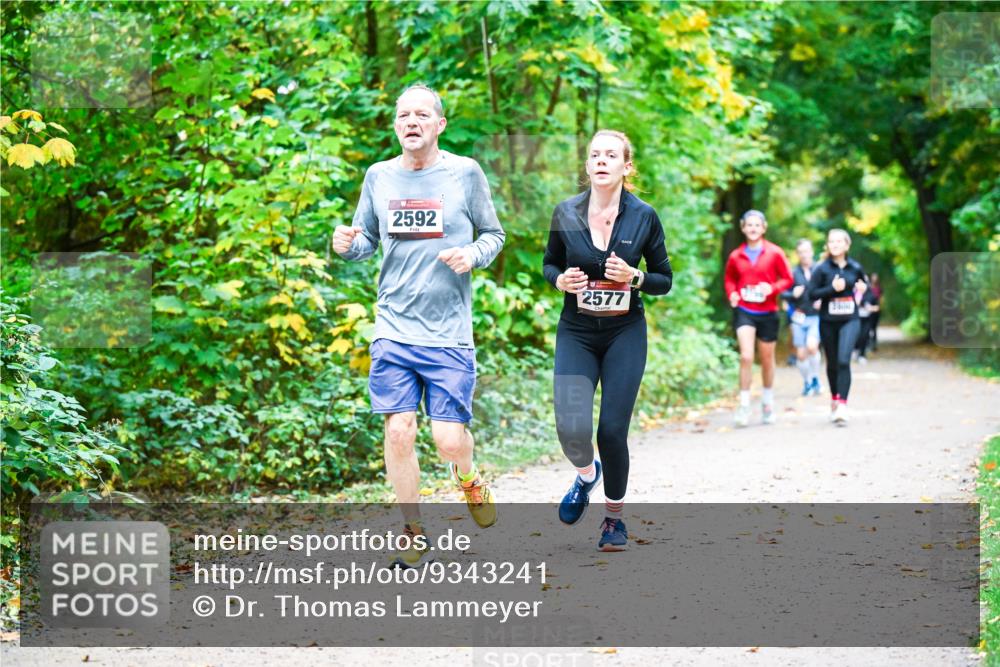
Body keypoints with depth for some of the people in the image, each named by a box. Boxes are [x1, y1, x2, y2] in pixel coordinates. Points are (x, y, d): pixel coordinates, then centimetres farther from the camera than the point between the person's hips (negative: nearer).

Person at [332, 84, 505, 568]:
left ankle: (469, 480, 31)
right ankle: (414, 535, 13)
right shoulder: (379, 176, 7)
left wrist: (473, 255, -12)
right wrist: (346, 246, -7)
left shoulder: (465, 173, 1)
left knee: (449, 439, -6)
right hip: (393, 328, 2)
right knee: (398, 431, -4)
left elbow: (494, 234, 9)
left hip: (449, 332, -2)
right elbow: (367, 242, 15)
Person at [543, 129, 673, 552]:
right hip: (576, 333, 1)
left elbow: (665, 280, 4)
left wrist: (635, 277, -16)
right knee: (573, 429, -14)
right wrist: (560, 279, -8)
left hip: (625, 333, -1)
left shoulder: (644, 217, -5)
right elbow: (549, 263, 14)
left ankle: (614, 518, 19)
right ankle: (586, 473, 23)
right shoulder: (566, 213, -2)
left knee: (612, 430, -5)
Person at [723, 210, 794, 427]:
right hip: (744, 311, -1)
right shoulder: (735, 256, 2)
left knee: (767, 360, 13)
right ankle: (744, 405, -11)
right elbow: (730, 279, 16)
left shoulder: (774, 253, -2)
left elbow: (787, 279, 1)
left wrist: (772, 288, -16)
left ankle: (768, 402, 32)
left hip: (767, 313, 1)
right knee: (746, 357, -16)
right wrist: (732, 294, -4)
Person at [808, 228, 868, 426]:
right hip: (828, 322, 0)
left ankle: (842, 405, -21)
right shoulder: (822, 269, -4)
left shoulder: (855, 268, 3)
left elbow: (864, 284, 21)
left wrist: (863, 288, -2)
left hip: (850, 320, 0)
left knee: (844, 360, -17)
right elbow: (812, 293, -7)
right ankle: (834, 399, 33)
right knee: (832, 363, 11)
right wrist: (832, 288, -19)